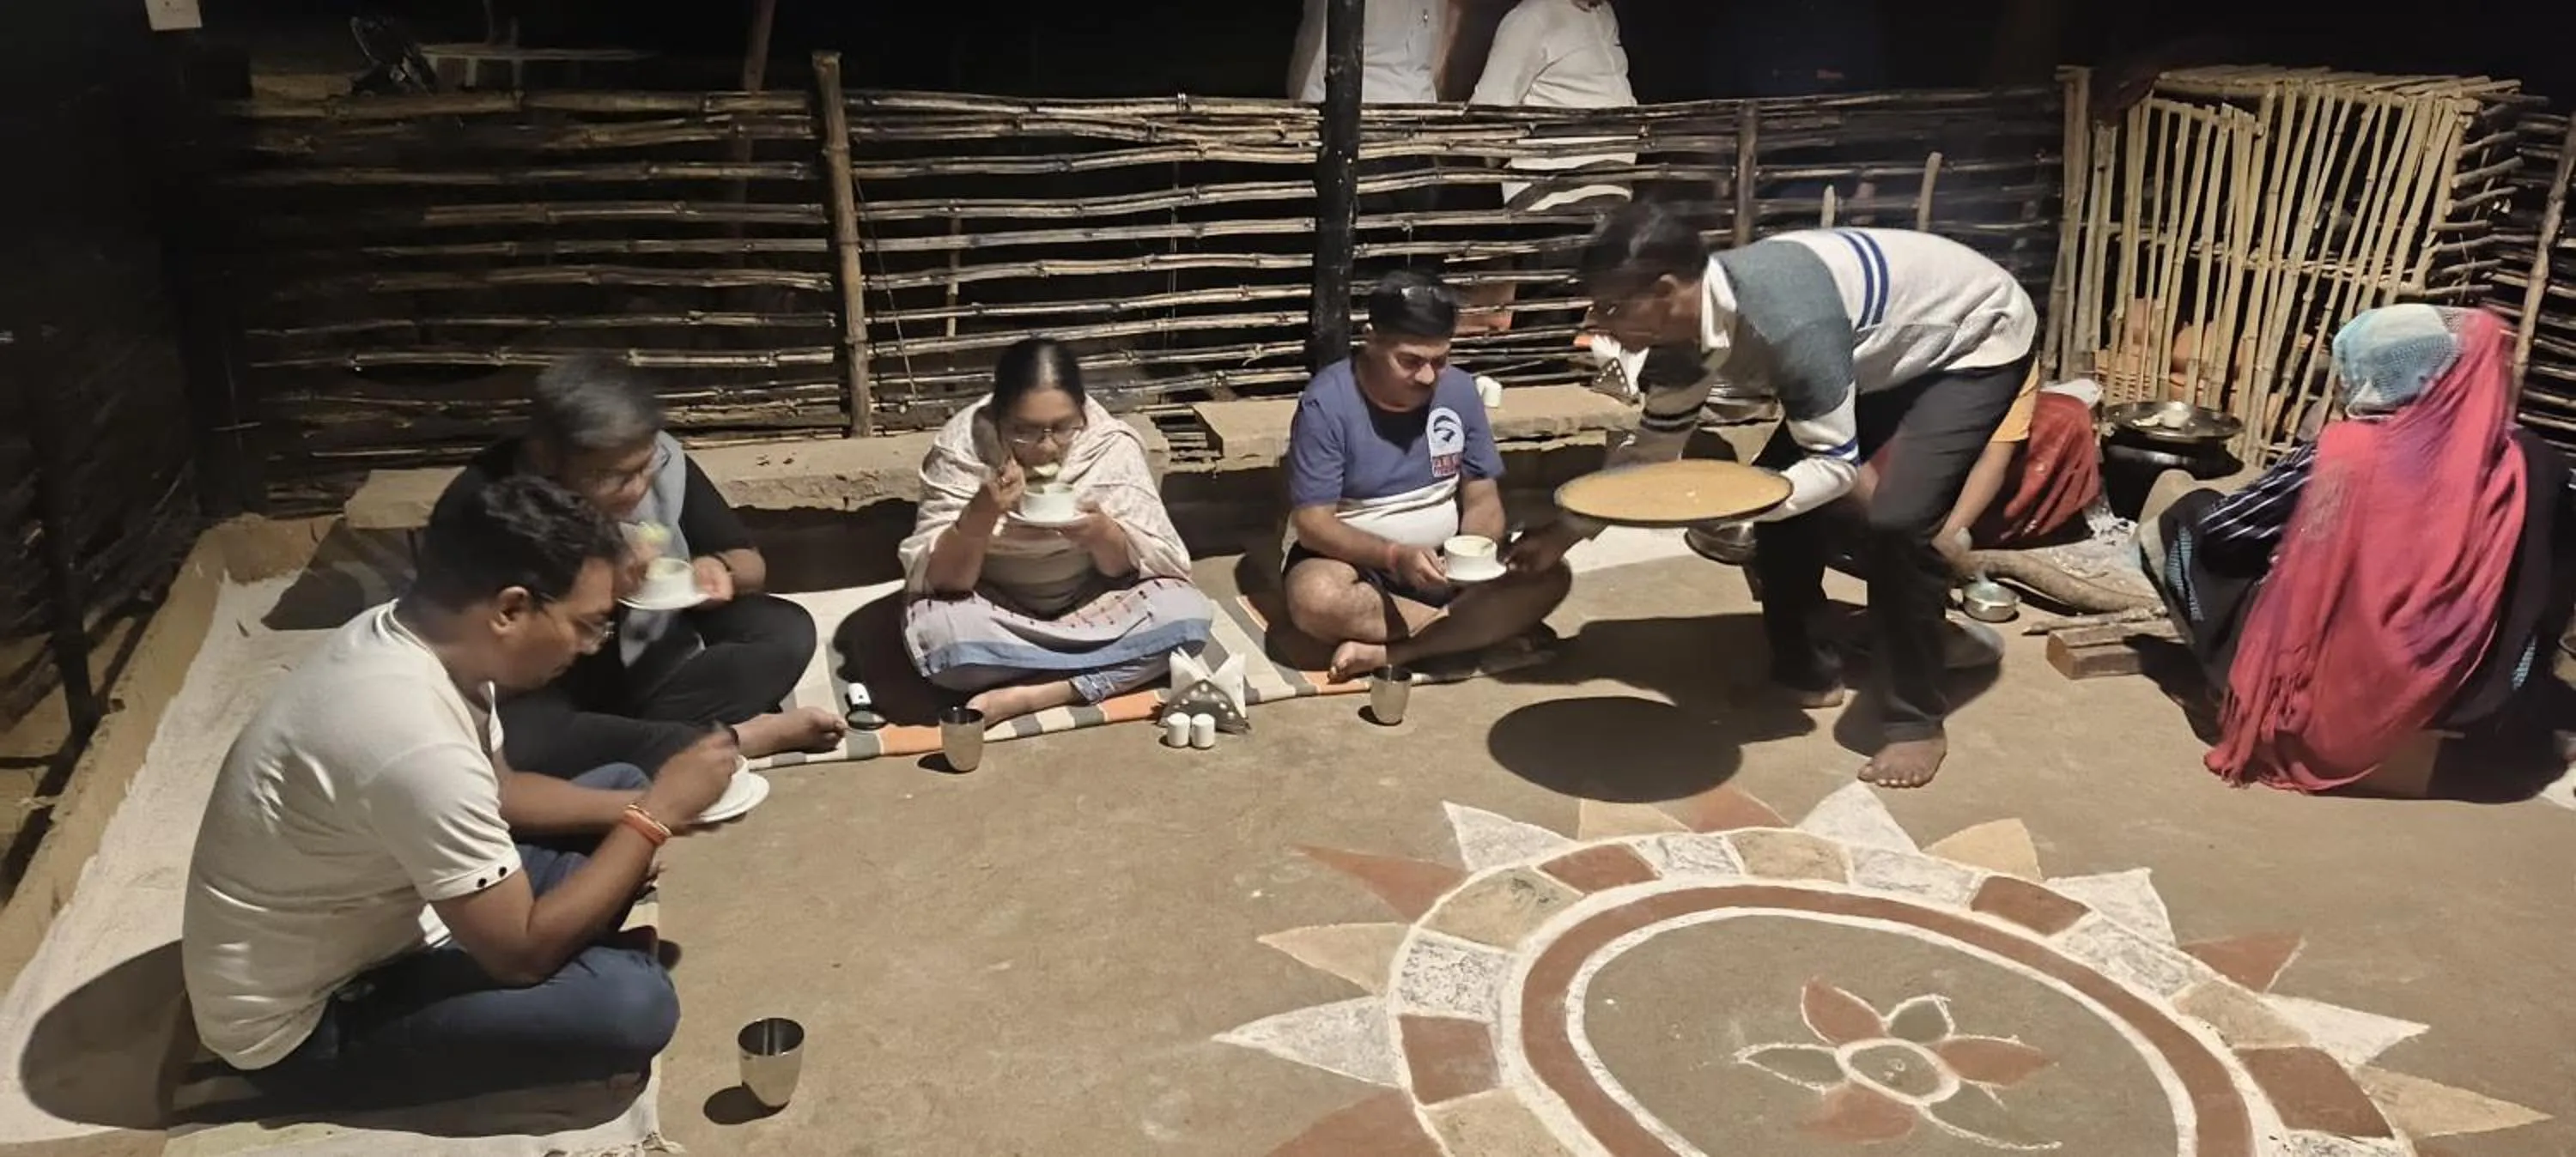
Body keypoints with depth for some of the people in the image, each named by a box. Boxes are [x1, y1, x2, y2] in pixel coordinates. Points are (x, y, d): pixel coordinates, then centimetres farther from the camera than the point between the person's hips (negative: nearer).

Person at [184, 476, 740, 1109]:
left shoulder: (406, 633, -7)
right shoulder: (415, 741, -36)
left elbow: (499, 793, 11)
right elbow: (522, 952, -26)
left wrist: (637, 806, -3)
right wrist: (657, 814, -20)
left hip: (368, 921, 9)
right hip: (303, 1025, -9)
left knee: (621, 785, 8)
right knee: (632, 1005, -26)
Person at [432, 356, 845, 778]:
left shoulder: (663, 460, -12)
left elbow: (751, 564, 2)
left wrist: (719, 569, -23)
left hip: (650, 671, 4)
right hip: (541, 696, -4)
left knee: (787, 631, -17)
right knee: (511, 734, -38)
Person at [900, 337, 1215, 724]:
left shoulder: (1112, 445, -17)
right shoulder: (960, 449, -20)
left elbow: (1130, 567, -12)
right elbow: (941, 580, -22)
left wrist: (1102, 534, -34)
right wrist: (981, 514, -40)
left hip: (1087, 603, 2)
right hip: (995, 613, -1)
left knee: (1187, 611, -24)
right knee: (934, 633, -34)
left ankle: (1026, 697, -24)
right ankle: (1114, 668, -20)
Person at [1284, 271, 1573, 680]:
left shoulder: (1459, 390, -5)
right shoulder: (1326, 403, -18)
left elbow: (1482, 499, 0)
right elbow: (1312, 523, -19)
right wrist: (1394, 555, -33)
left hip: (1442, 559, 4)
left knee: (1548, 577, -19)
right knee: (1314, 599, -38)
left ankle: (1387, 653, -26)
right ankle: (1474, 627, -19)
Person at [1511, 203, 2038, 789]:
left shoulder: (1787, 319, -39)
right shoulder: (1688, 322, -13)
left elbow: (1835, 465, -30)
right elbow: (1652, 447, 1)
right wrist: (1566, 531, 0)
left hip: (1978, 340, -8)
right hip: (1885, 352, 8)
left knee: (1895, 522, -22)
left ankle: (1916, 720, -5)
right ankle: (1805, 672, 16)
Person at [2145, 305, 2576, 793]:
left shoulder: (2344, 451, -19)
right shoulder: (2527, 464, -10)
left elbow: (2220, 528, -9)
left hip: (2326, 676, -4)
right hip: (2440, 693, 5)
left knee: (2191, 518, 11)